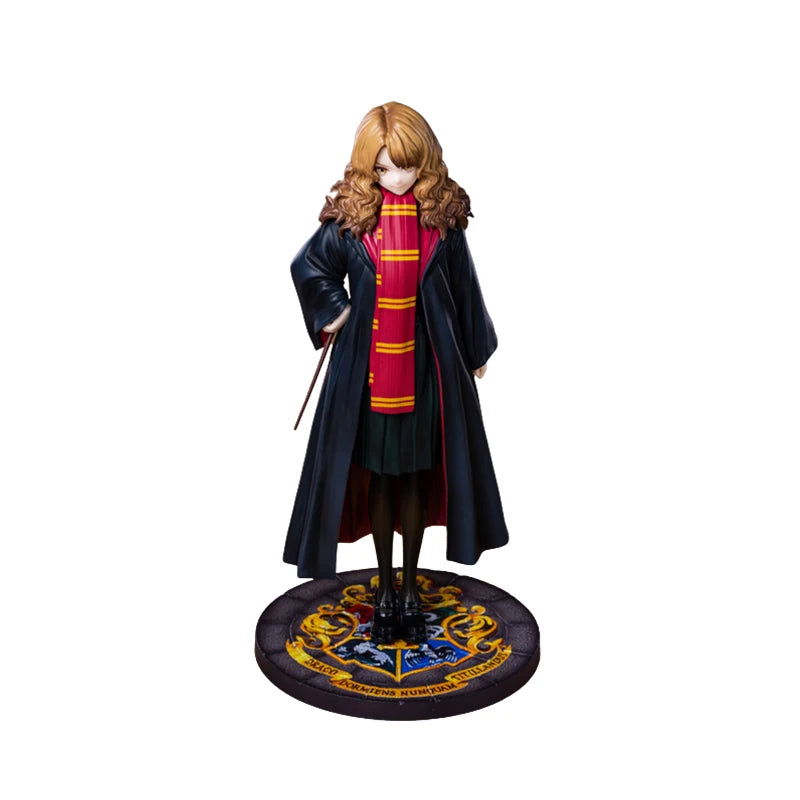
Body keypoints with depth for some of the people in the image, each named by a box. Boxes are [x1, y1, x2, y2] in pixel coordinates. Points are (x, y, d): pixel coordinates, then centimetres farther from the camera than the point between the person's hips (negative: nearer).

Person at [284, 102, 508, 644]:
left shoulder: (444, 214, -2)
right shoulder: (350, 214, -4)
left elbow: (464, 285, 8)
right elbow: (308, 267, 11)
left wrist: (477, 350, 15)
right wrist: (332, 313, 0)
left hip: (426, 364, 0)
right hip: (366, 365, 0)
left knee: (416, 477, 9)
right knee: (377, 476, 9)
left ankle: (411, 587, 26)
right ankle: (385, 589, 25)